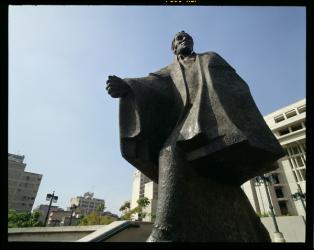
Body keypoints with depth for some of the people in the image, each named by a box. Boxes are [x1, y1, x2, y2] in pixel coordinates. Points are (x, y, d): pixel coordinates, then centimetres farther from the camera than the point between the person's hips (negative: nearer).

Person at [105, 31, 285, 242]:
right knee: (172, 152, -28)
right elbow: (152, 85, 8)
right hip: (189, 121, 1)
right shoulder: (170, 71, 31)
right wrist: (126, 86, -15)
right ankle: (168, 232, -30)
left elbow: (238, 85, 17)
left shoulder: (212, 58, 31)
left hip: (219, 117, 0)